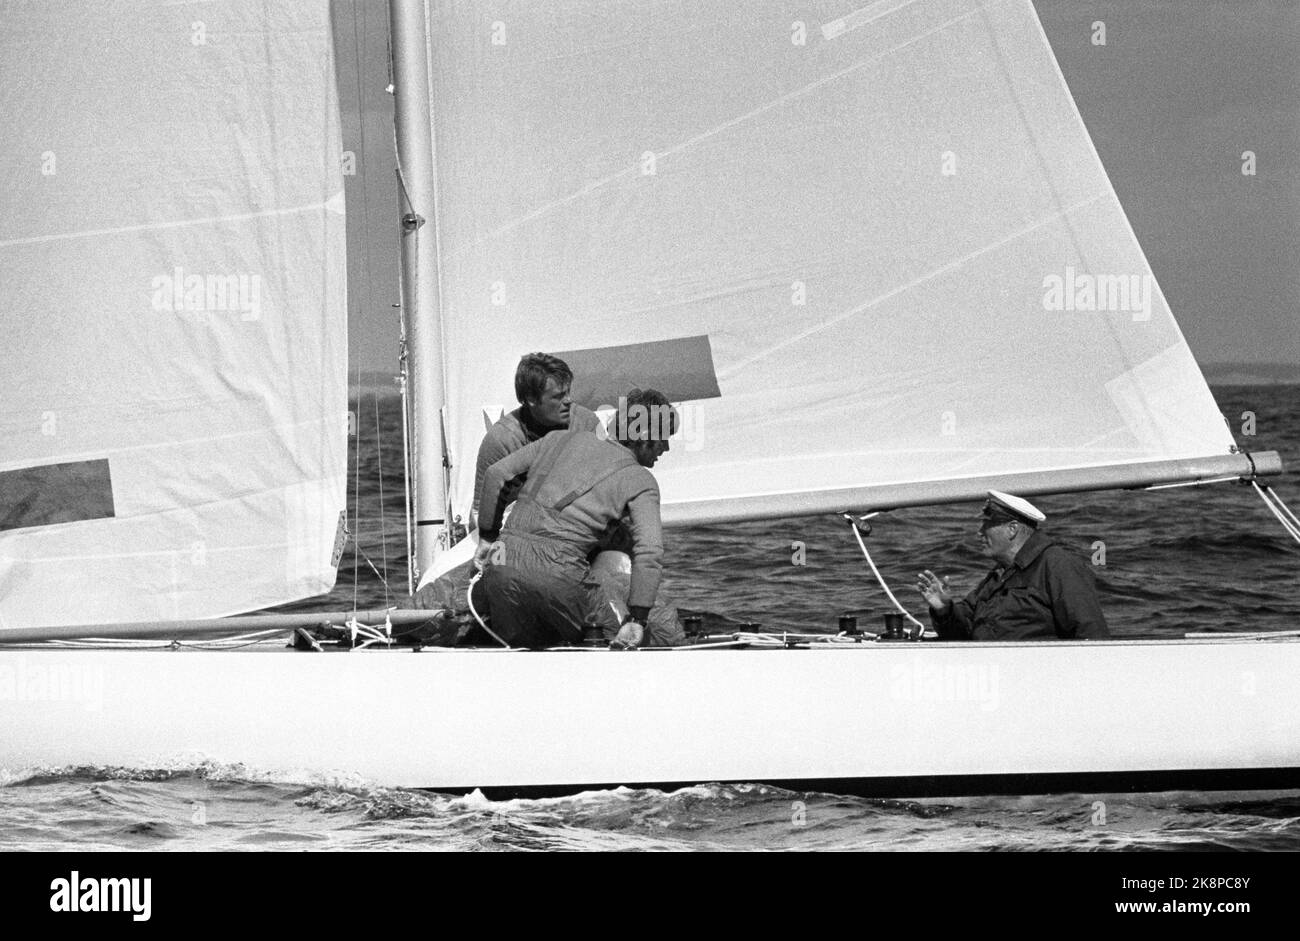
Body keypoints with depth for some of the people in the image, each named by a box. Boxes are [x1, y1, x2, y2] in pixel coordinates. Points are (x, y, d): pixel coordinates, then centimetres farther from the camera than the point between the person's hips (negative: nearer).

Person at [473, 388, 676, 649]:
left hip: (504, 559, 5)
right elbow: (649, 550, -9)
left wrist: (487, 537, 28)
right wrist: (636, 621, -9)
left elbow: (497, 474, 19)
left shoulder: (566, 440, 20)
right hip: (558, 573, -5)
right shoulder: (640, 483, 5)